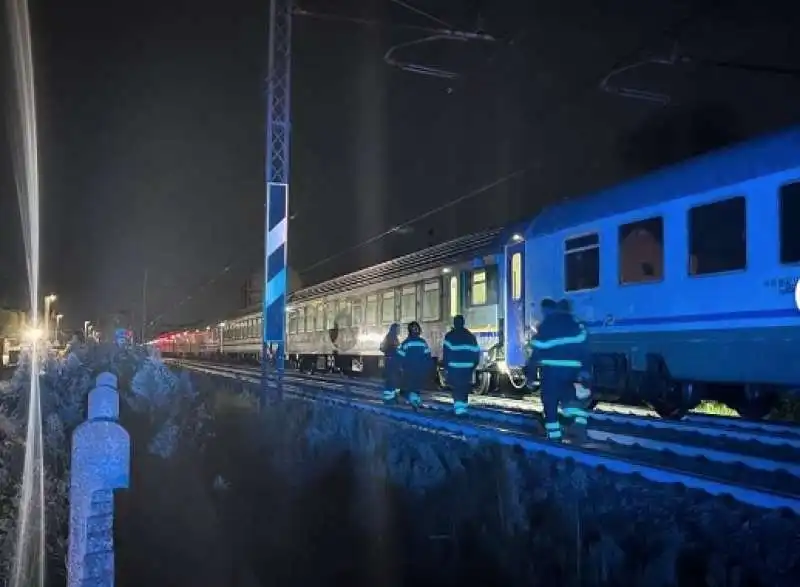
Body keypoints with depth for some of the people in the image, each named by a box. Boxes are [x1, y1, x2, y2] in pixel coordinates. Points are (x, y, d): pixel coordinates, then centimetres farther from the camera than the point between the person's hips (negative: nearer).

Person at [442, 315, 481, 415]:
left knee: (456, 389, -3)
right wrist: (473, 366, 18)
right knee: (465, 388, 14)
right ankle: (463, 407, 17)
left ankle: (459, 408, -17)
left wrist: (446, 367, -3)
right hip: (467, 368, 4)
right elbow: (476, 352, 11)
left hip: (454, 368, -4)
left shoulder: (449, 336, -2)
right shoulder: (471, 336, 13)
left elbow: (446, 353, -8)